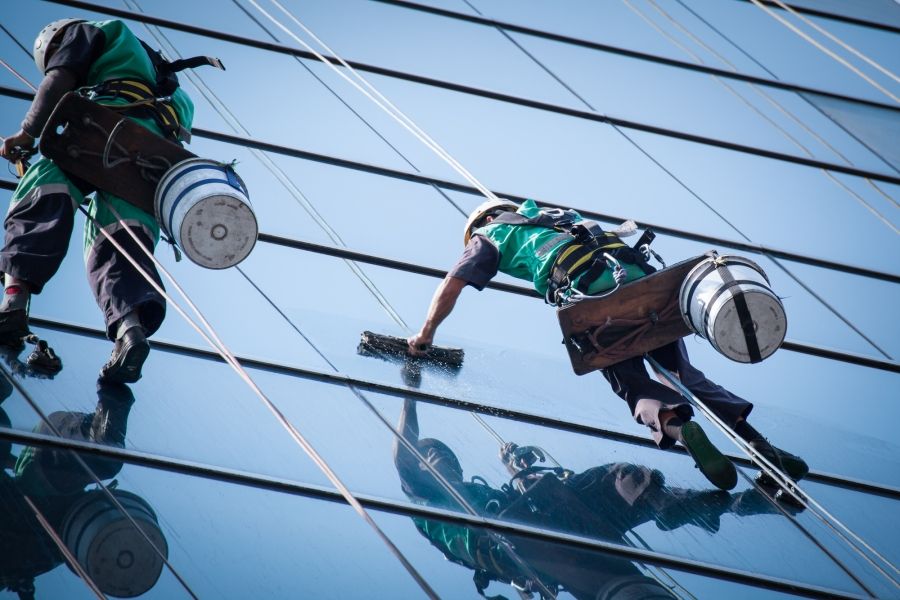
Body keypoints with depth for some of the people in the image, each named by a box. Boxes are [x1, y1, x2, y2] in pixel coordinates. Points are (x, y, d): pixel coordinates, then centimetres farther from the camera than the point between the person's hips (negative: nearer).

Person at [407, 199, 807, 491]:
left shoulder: (490, 234, 25)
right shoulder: (556, 216, 41)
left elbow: (451, 287, 22)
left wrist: (425, 335, 34)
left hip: (596, 293, -5)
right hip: (644, 280, 5)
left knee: (634, 387, -2)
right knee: (685, 377, 6)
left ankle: (678, 425, -34)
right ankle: (759, 445, -11)